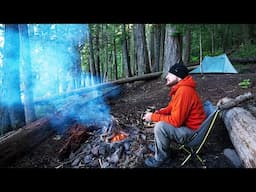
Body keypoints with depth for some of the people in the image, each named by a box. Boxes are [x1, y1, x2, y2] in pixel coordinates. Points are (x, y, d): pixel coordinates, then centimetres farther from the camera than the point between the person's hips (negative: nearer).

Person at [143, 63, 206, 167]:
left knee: (160, 126, -25)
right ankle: (159, 146, 23)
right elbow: (171, 108, 13)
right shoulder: (180, 88, 4)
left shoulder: (183, 91, -29)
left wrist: (153, 117, -20)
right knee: (159, 120, 13)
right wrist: (156, 113, -3)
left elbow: (175, 121, -30)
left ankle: (161, 157, -1)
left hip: (192, 131, -10)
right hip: (184, 123, 10)